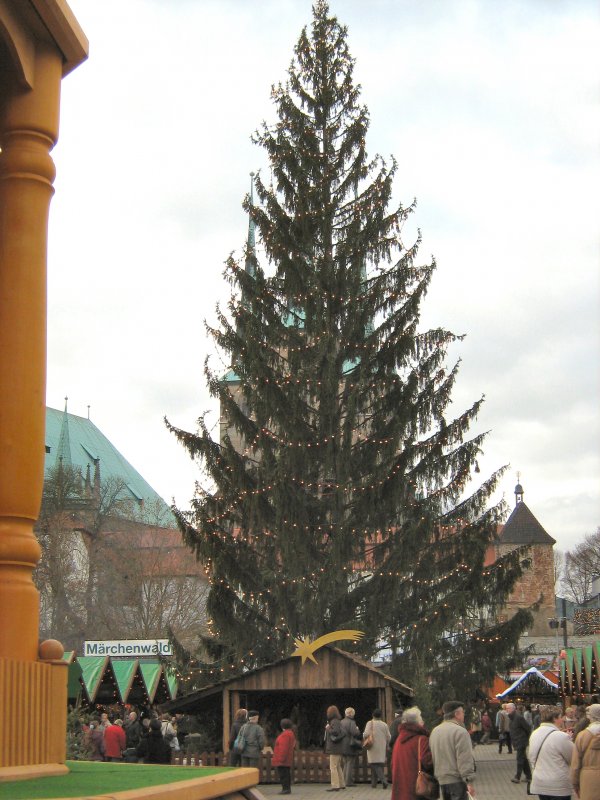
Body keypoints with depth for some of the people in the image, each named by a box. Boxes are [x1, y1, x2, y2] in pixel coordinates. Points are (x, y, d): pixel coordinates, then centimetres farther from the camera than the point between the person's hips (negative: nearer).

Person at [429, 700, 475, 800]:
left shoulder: (435, 731, 12)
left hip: (440, 780, 8)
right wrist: (469, 782, -16)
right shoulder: (460, 732, -14)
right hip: (456, 780, -8)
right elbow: (465, 760, -18)